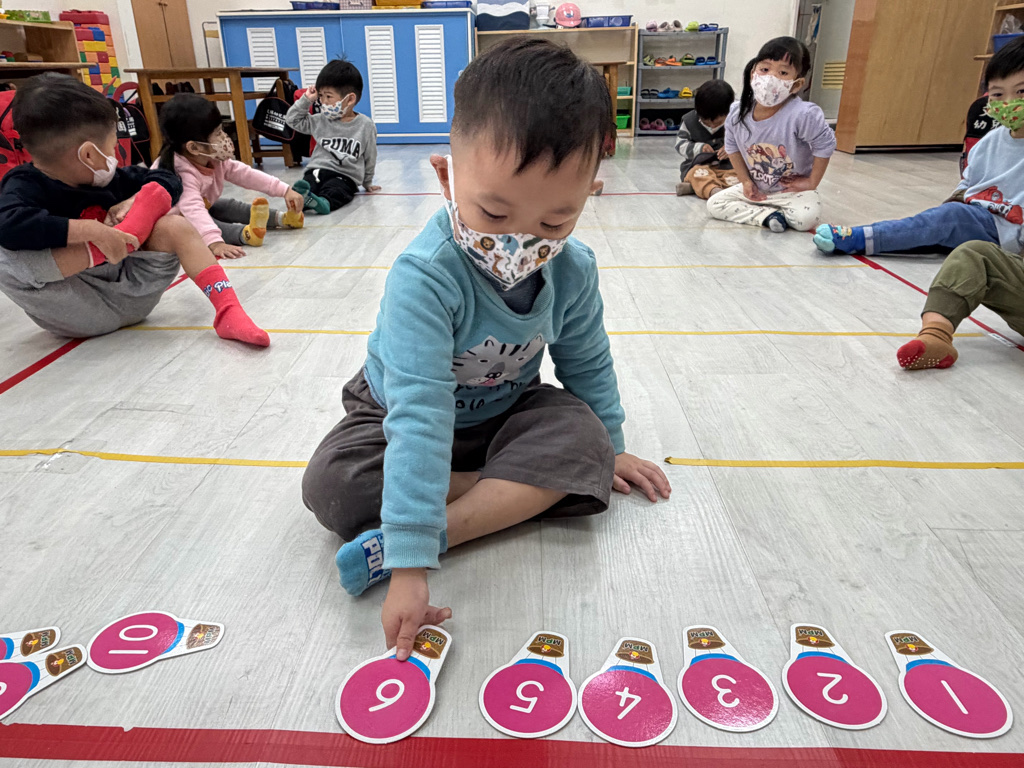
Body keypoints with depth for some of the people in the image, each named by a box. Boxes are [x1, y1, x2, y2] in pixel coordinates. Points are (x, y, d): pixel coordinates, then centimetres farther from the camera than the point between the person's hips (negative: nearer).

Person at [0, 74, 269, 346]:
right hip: (78, 314, -4)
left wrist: (135, 201, -7)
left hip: (130, 296, 5)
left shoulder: (109, 178, 6)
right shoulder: (26, 184, -10)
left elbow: (168, 179, 13)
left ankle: (228, 312, -21)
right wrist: (92, 230, -33)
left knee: (175, 227, -10)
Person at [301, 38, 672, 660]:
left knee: (579, 433, -25)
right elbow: (419, 415, -43)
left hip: (506, 411, 3)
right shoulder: (424, 277, -36)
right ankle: (524, 490, -20)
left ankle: (443, 527, -29)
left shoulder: (573, 270, -18)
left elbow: (588, 364, 1)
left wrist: (607, 446, 9)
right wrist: (411, 567, -45)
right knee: (330, 485, -27)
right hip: (399, 414, -2)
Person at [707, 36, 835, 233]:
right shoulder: (737, 113, -13)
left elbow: (825, 145, -19)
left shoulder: (803, 114, -28)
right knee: (715, 204, -9)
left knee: (807, 217, -30)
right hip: (755, 189, 4)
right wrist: (745, 181, -2)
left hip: (793, 190, -4)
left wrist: (811, 183, -12)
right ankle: (767, 215, -9)